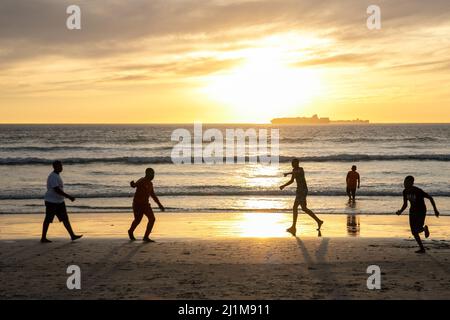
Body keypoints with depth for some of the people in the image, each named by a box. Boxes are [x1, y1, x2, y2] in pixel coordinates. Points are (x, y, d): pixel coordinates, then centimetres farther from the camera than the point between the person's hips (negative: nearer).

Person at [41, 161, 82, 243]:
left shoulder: (57, 175, 12)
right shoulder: (53, 177, -19)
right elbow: (57, 190, -27)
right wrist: (69, 196, -26)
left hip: (59, 202, 9)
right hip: (52, 202, -9)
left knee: (65, 219, 6)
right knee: (48, 220, 0)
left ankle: (72, 235, 6)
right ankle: (43, 238, 10)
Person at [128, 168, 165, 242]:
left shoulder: (150, 183, 9)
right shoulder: (142, 181, -17)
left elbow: (153, 195, 21)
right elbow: (134, 185, -39)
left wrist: (159, 204, 20)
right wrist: (132, 184, -64)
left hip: (145, 204, 7)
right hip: (137, 204, -7)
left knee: (152, 219, -2)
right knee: (137, 220, 7)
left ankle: (146, 237, 10)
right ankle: (131, 232, 32)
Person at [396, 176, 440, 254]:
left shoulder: (418, 191, -24)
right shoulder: (405, 192, -6)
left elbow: (430, 198, -14)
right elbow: (405, 204, 5)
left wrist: (435, 210, -11)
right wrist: (400, 211, -15)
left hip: (421, 211, -6)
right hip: (413, 211, 6)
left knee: (417, 230, -18)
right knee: (414, 232, 2)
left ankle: (425, 228, 18)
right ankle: (422, 249, 17)